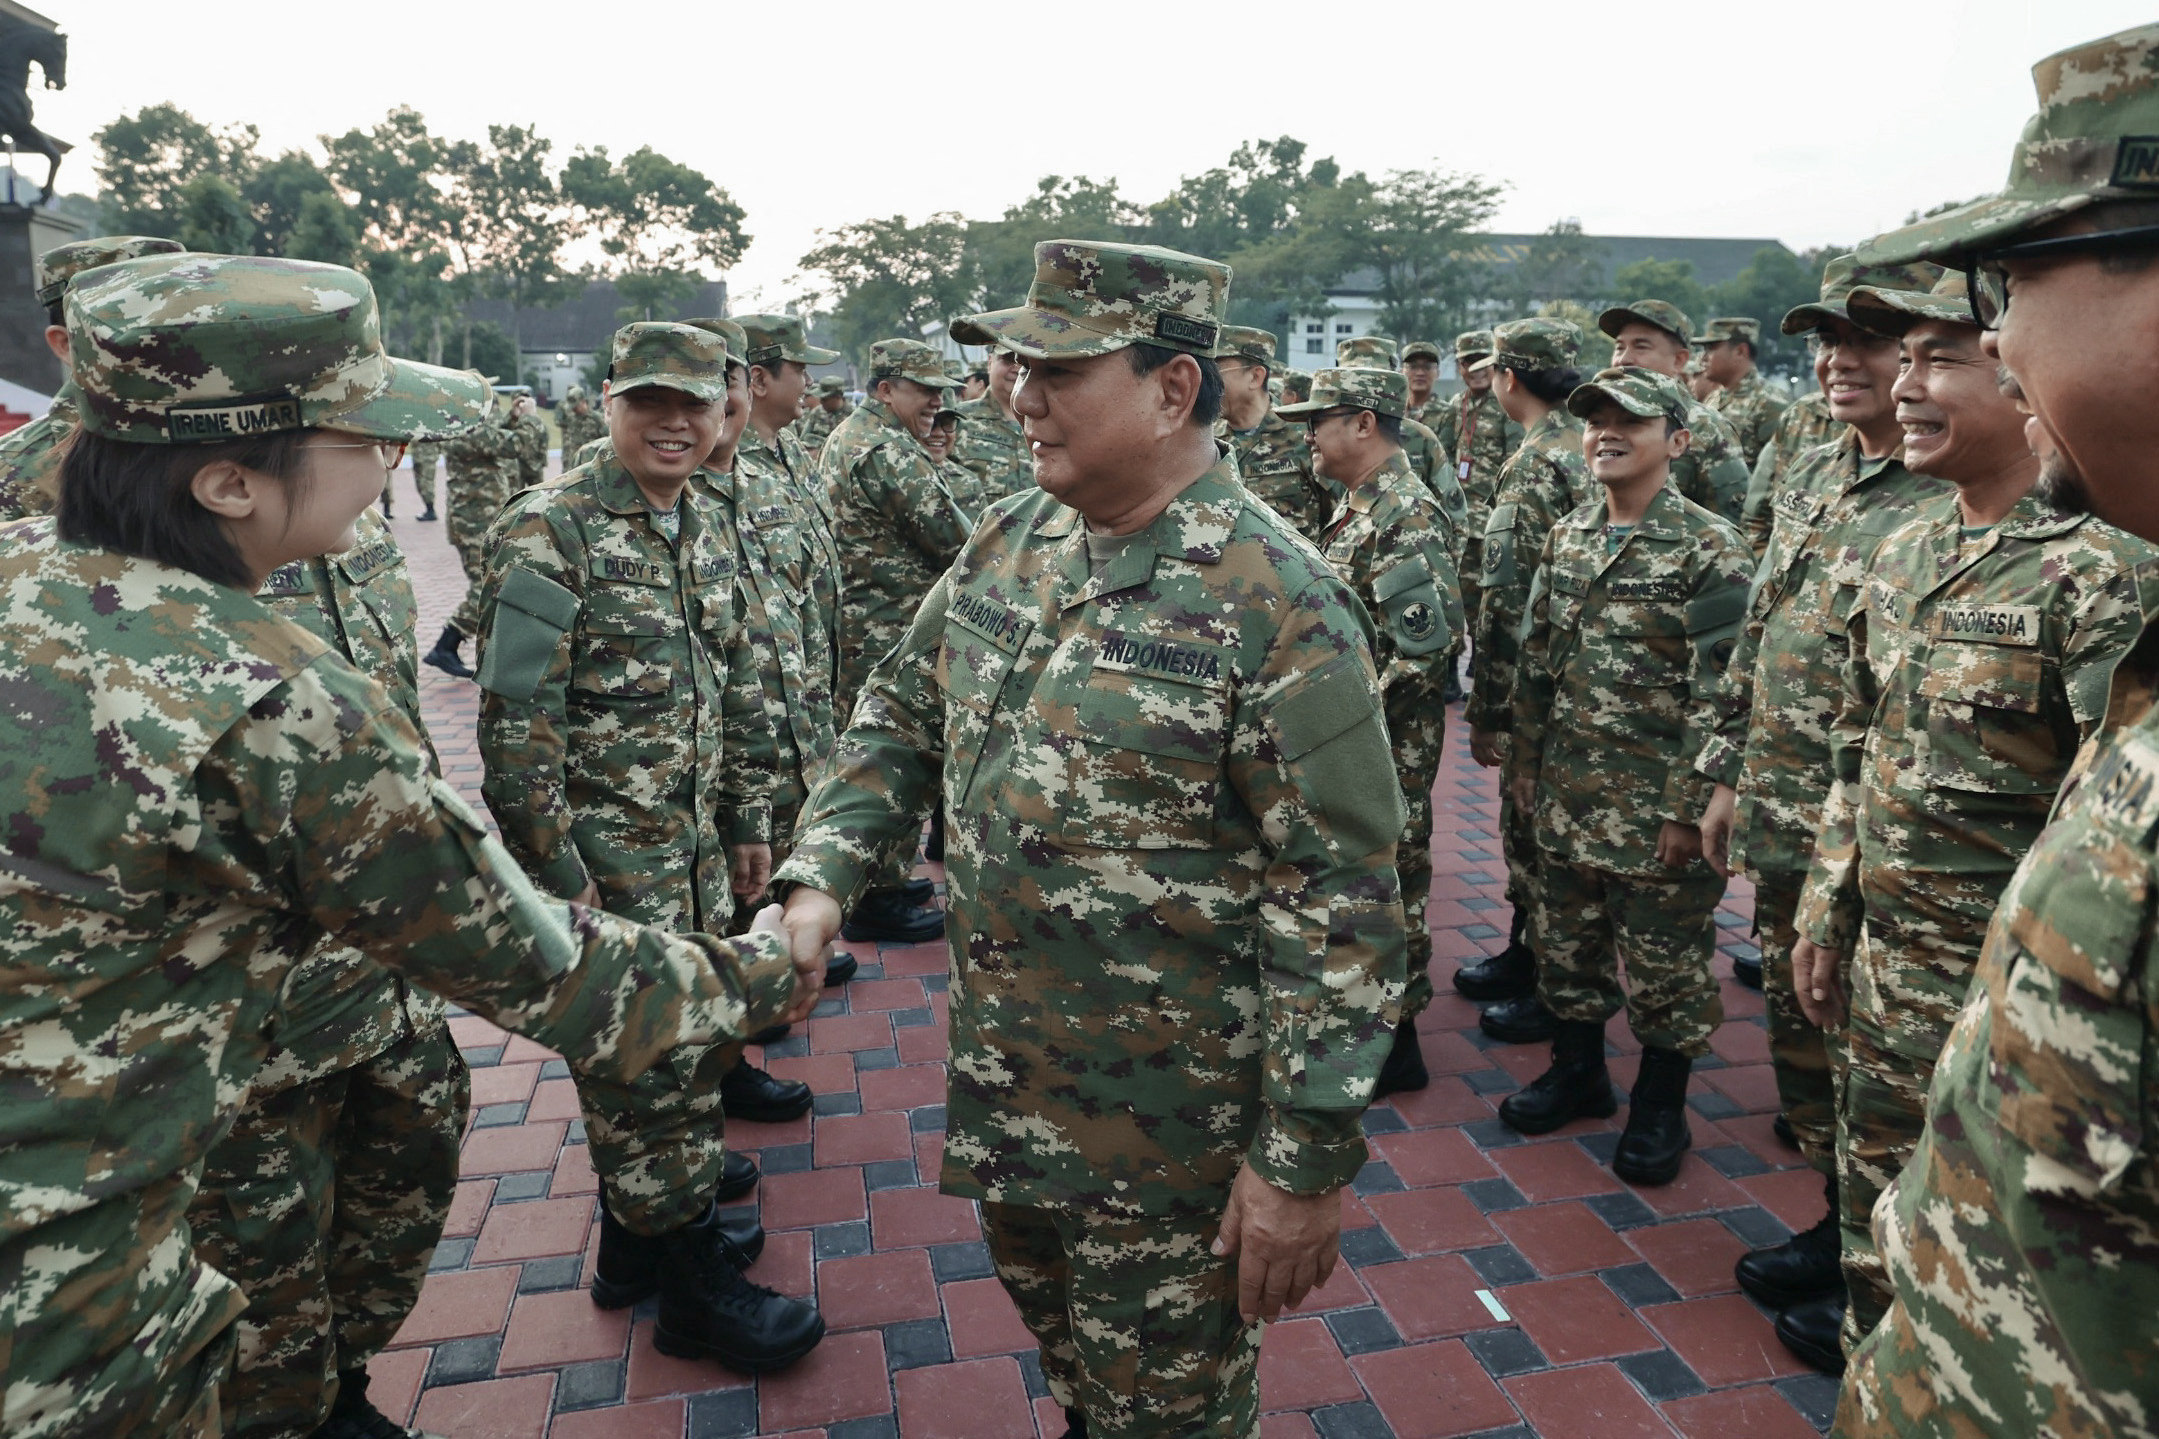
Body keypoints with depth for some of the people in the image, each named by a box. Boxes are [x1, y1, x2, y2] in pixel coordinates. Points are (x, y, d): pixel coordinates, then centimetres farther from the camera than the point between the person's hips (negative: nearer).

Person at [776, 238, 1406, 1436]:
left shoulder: (1278, 605, -22)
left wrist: (1306, 1159, -18)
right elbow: (899, 719, 10)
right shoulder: (1005, 545, 0)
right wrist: (820, 878, -6)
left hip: (1167, 1134, -6)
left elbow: (1343, 905, -21)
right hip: (998, 1085, 6)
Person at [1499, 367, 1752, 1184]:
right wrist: (1527, 760, 12)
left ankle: (1660, 1109, 26)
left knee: (1663, 961, 7)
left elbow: (1718, 691, -14)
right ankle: (1577, 1072, 37)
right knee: (1566, 942, 17)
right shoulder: (1566, 537, 7)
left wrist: (1688, 808, -16)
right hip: (1567, 793, 6)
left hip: (1656, 804, -6)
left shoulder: (1710, 550, -12)